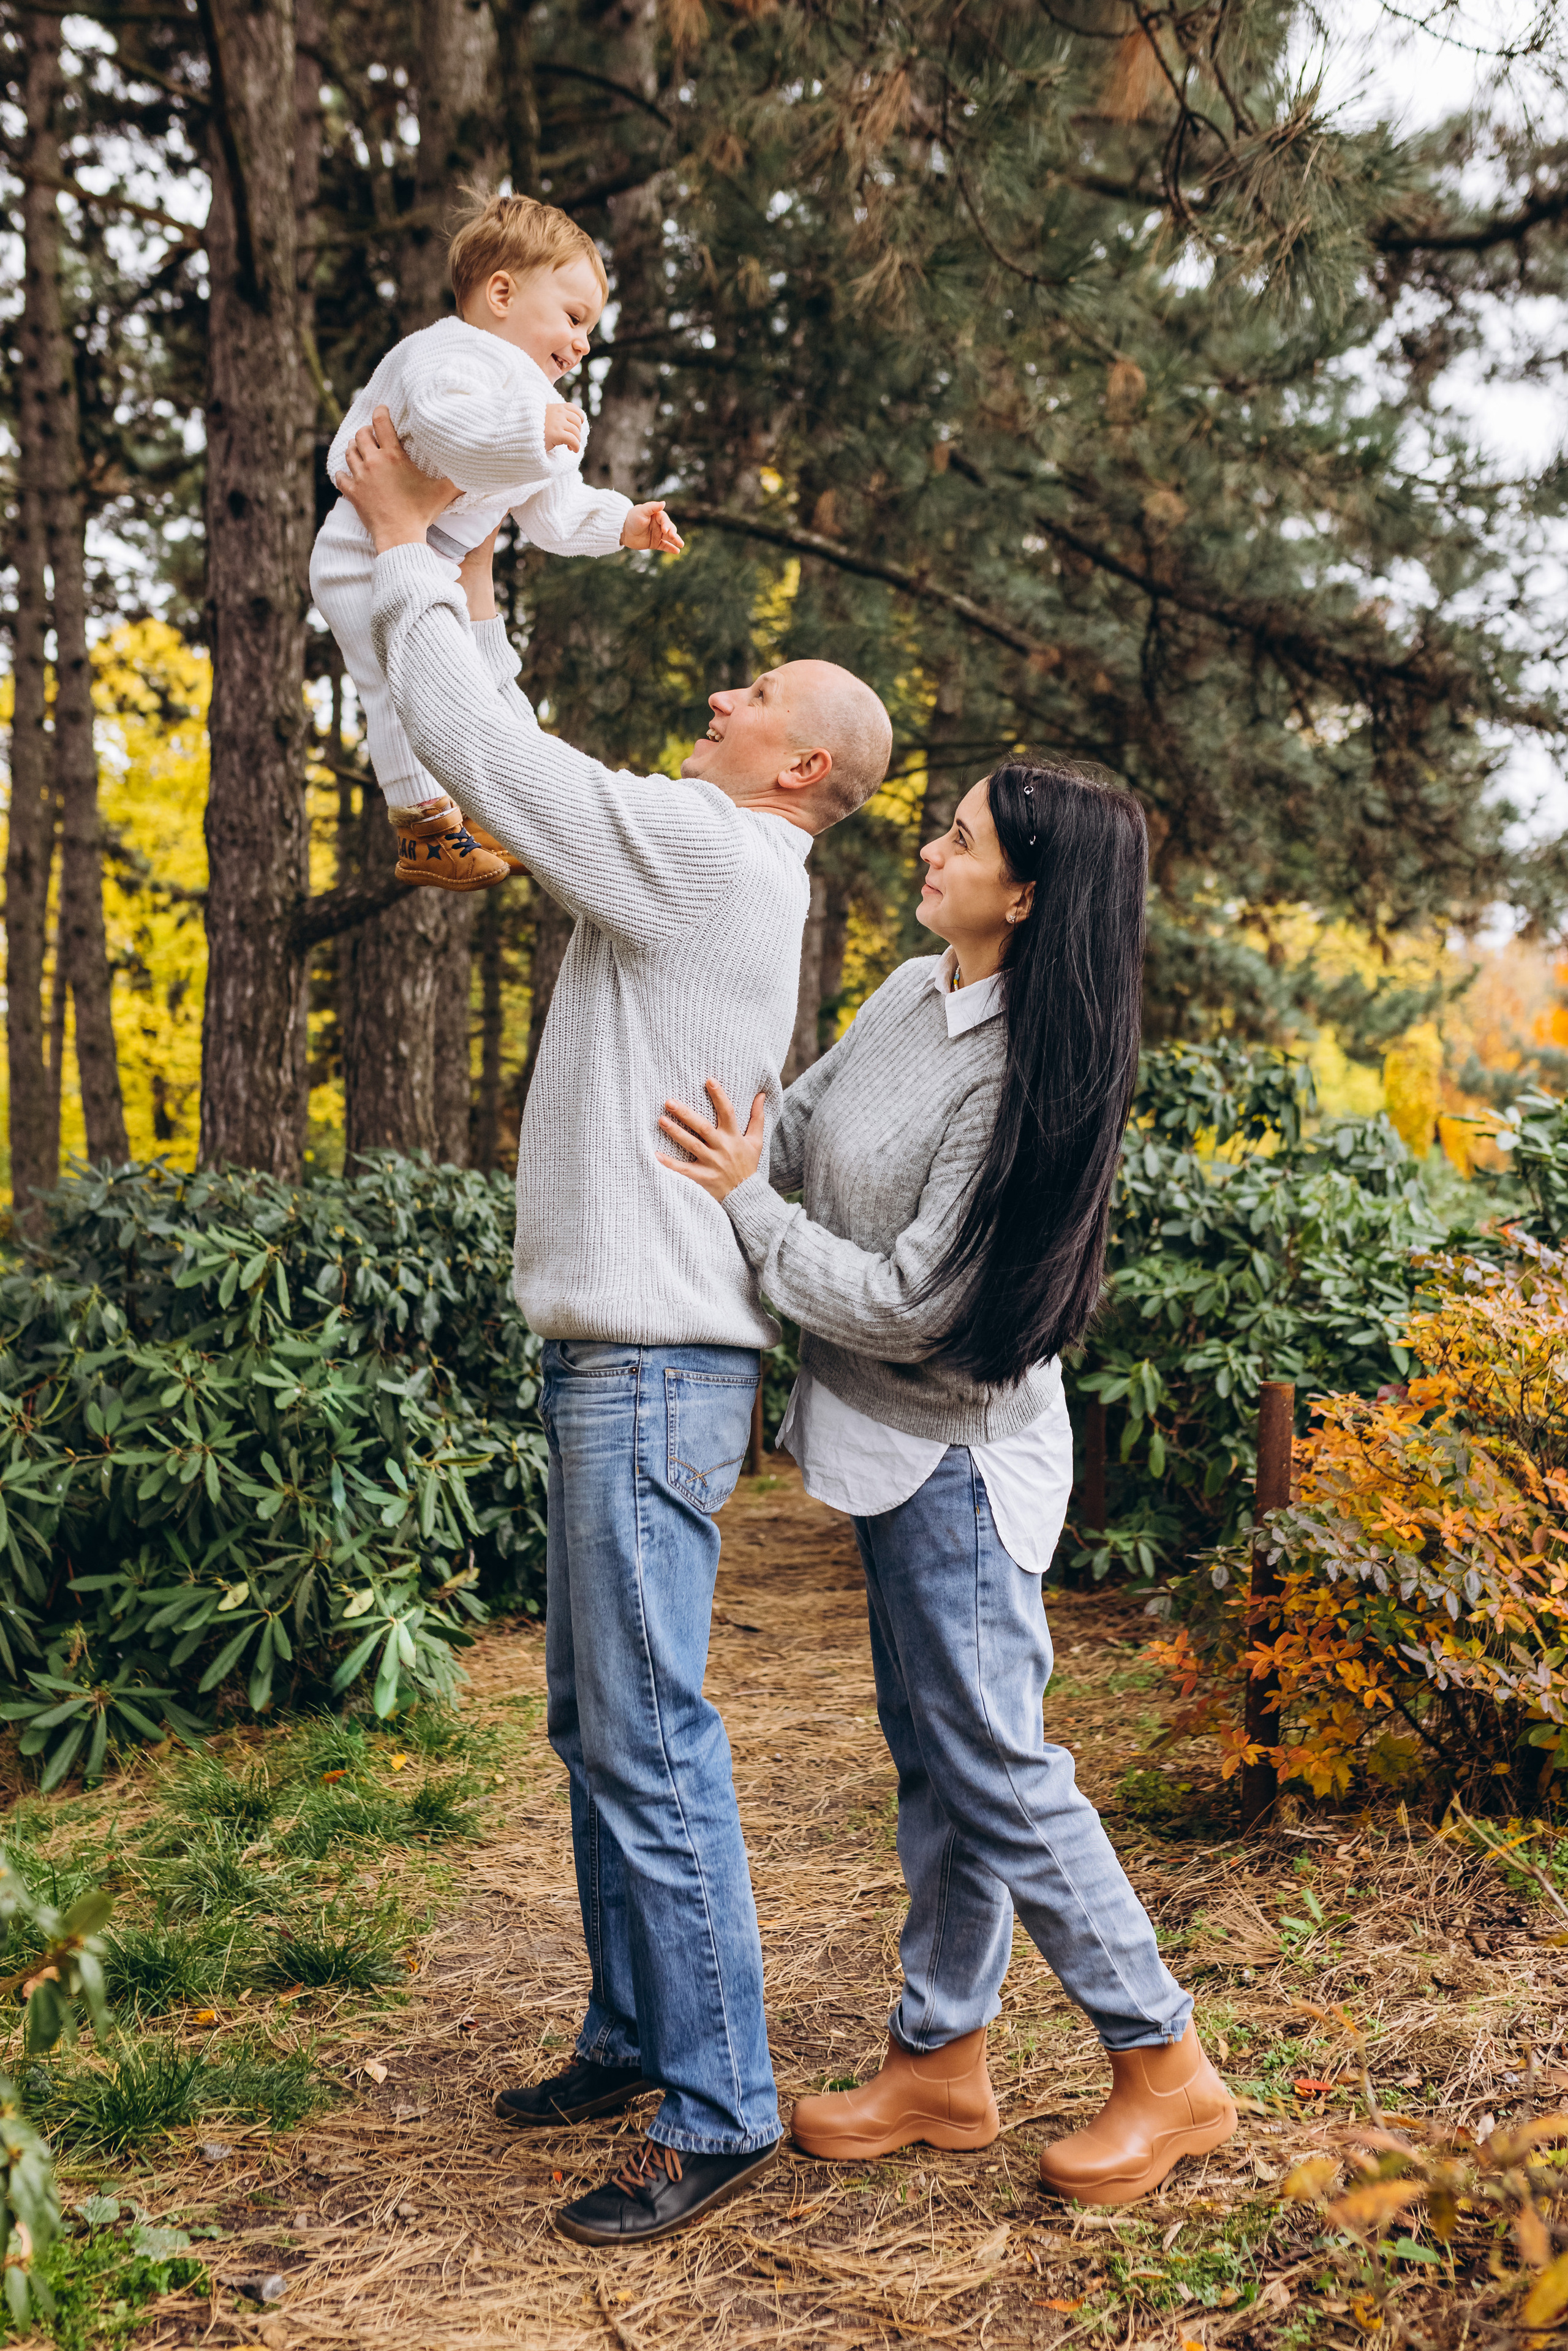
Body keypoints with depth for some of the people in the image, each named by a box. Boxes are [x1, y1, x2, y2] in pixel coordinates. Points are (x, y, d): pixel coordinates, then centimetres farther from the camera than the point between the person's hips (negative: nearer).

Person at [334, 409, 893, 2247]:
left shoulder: (708, 849, -11)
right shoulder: (700, 865, 18)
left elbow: (474, 748, -11)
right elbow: (515, 770, 28)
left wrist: (406, 549, 2)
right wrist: (471, 599, 25)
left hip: (657, 1364, -10)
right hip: (617, 1355, 10)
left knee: (651, 1738, -6)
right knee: (595, 1725, 17)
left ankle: (718, 2110, 4)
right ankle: (634, 2041, 29)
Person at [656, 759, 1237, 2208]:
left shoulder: (1021, 1075, -24)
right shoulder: (911, 996, 4)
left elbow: (909, 1304, -23)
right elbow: (793, 1132, 18)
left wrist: (746, 1202, -18)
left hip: (957, 1452, -9)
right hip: (893, 1443, 9)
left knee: (1000, 1770, -3)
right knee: (935, 1760, 15)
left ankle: (1170, 2073, 14)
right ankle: (943, 2065, 27)